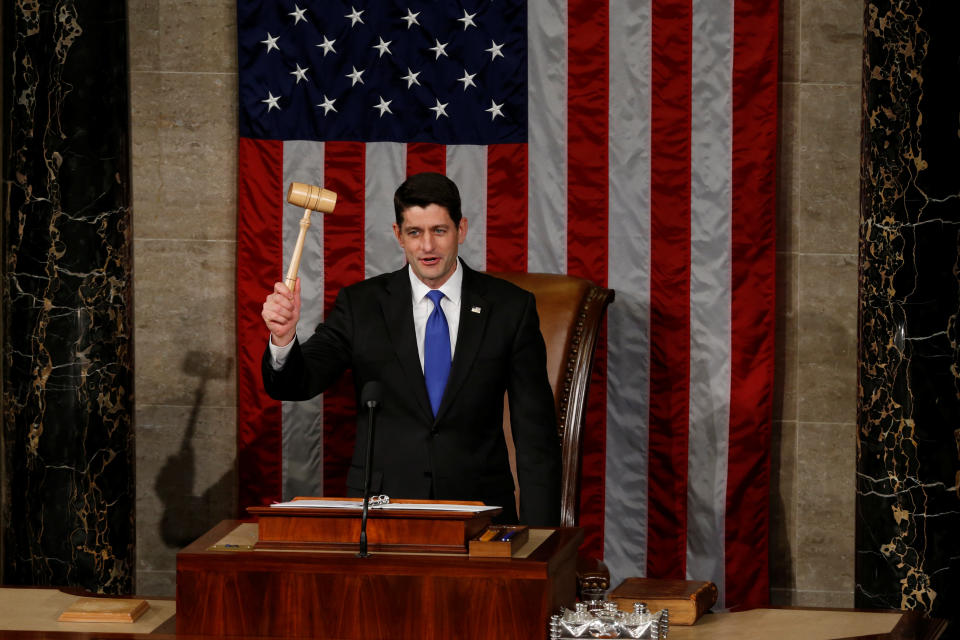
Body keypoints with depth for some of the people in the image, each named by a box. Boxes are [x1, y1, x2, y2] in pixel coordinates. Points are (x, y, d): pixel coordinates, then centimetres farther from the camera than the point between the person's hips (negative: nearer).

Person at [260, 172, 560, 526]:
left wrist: (537, 534, -2)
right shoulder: (361, 304, 7)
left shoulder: (511, 307, 6)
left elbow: (535, 428, 6)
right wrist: (283, 337, -22)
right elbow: (296, 384, 1)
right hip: (382, 507, 0)